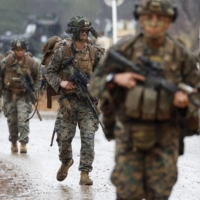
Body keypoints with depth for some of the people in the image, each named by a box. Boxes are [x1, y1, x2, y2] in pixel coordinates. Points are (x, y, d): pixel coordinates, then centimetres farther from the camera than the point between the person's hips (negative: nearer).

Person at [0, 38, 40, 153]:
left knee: (23, 119, -13)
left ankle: (23, 143, -13)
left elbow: (36, 75, 10)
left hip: (24, 95, -1)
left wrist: (35, 88, 5)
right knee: (12, 120, 8)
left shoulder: (31, 62, -8)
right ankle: (13, 142, 24)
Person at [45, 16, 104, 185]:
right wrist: (60, 83, -14)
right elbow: (50, 72, 3)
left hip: (87, 101, 1)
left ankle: (85, 173, -3)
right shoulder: (62, 52, -3)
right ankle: (66, 162, 33)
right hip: (68, 101, -1)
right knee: (64, 137, 4)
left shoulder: (94, 52, 2)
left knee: (88, 138, -8)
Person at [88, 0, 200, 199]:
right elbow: (95, 84, 3)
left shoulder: (181, 54, 0)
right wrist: (115, 79, -17)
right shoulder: (123, 49, -2)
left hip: (165, 137, 0)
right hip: (129, 134, 0)